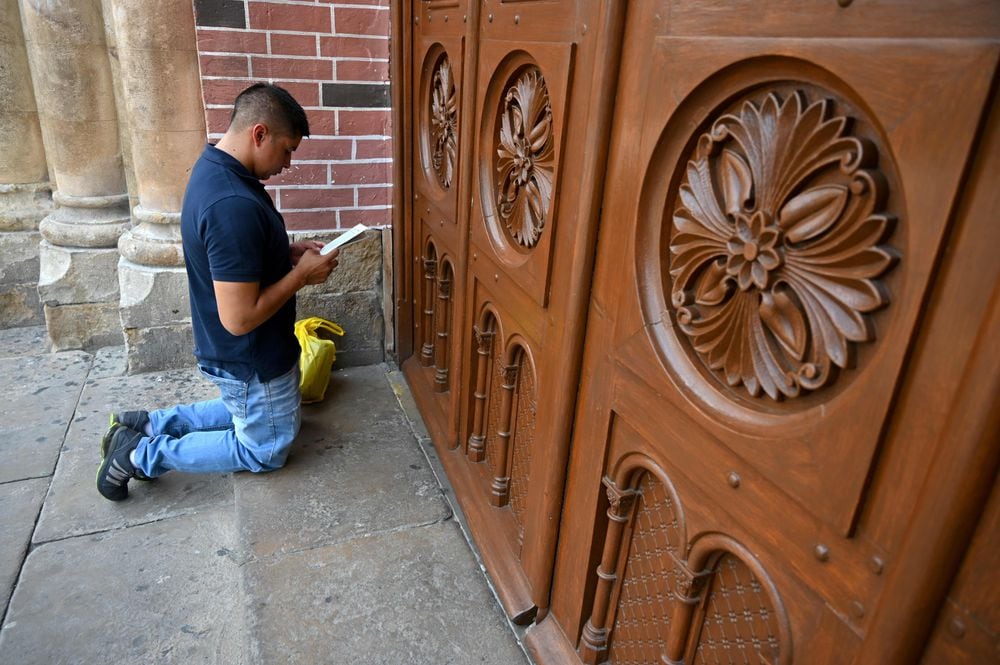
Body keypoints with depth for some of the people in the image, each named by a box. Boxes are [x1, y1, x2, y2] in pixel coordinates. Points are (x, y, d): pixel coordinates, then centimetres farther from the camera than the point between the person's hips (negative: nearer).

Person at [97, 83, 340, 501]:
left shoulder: (213, 166, -1)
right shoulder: (235, 206, -33)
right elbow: (239, 318, -31)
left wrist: (288, 252, 2)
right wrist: (302, 273, -21)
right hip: (250, 360, -9)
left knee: (248, 411, 33)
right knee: (266, 450, 14)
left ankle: (147, 425, 26)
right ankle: (142, 455, 13)